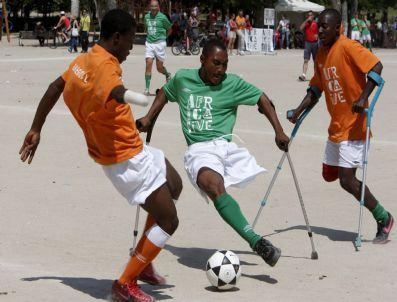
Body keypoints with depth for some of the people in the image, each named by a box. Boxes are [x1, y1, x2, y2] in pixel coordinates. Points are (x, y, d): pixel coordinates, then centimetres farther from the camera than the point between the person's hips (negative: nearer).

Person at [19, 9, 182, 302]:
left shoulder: (83, 60, 3)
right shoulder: (105, 65, -25)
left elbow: (54, 89, 15)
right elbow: (115, 92, -49)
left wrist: (36, 130, 25)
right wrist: (138, 96, -69)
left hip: (134, 149, 10)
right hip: (127, 159, -10)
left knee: (174, 187, 27)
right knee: (168, 221, -3)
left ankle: (141, 261, 33)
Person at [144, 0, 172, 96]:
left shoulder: (162, 17, -7)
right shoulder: (147, 16, 5)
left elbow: (169, 29, 7)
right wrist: (150, 36, 13)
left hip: (160, 43, -3)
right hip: (149, 43, 3)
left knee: (159, 68, 3)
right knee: (148, 65, -9)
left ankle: (167, 74, 39)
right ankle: (147, 89, -6)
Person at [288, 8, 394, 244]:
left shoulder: (348, 47, -16)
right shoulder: (322, 54, 9)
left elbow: (376, 67, -27)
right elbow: (316, 89, 15)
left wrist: (363, 98, -34)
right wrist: (299, 112, 4)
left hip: (354, 125, -9)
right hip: (336, 126, 9)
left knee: (347, 180, -12)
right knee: (329, 174, 13)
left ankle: (384, 218, 6)